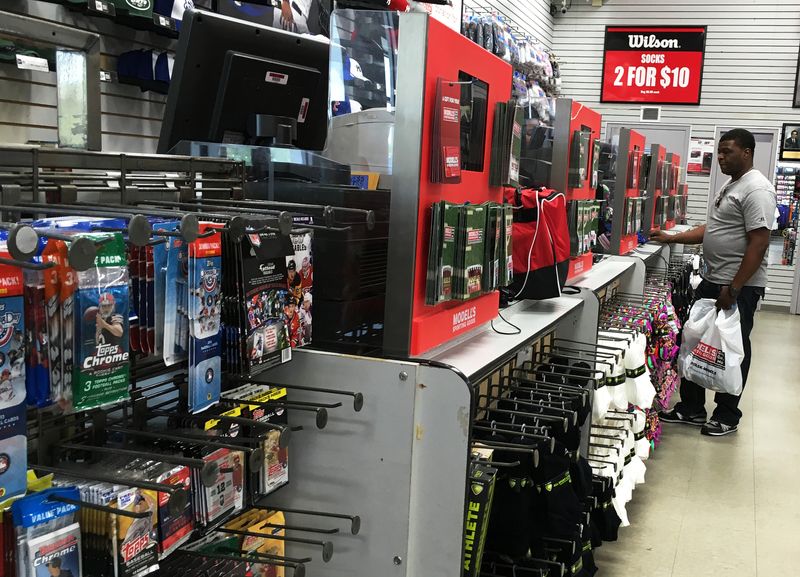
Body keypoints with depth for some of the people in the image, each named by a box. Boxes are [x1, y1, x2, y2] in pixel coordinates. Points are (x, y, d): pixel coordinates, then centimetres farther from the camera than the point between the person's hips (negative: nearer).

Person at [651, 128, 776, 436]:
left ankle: (727, 415, 18)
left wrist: (734, 288, -23)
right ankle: (692, 408, 24)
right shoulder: (730, 186, 15)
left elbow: (759, 243, -22)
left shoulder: (756, 189, -16)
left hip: (740, 287, -9)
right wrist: (671, 238, 12)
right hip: (712, 281, 10)